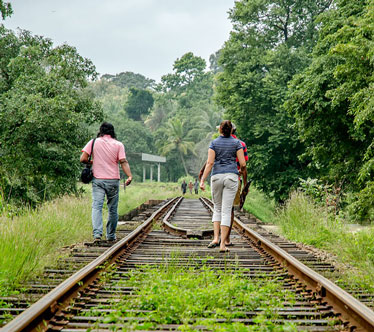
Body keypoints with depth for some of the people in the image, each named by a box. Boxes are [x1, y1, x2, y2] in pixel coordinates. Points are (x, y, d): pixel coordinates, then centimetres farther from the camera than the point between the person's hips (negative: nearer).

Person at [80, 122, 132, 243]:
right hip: (113, 180, 0)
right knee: (113, 209, 11)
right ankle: (111, 236, 18)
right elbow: (123, 162, -9)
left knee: (97, 206, -5)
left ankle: (97, 234, -21)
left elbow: (83, 159, -3)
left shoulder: (93, 142, 3)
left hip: (98, 180, 0)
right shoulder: (118, 145, 2)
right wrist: (129, 176, -13)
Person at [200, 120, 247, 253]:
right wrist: (242, 171, 22)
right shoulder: (236, 143, 3)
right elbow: (243, 164, -1)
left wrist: (202, 180, -6)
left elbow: (210, 163, -6)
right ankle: (223, 244, -6)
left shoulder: (214, 143, 3)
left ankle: (216, 238, 1)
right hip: (231, 177, -1)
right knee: (226, 210, -1)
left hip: (216, 177, 1)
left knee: (217, 208, 17)